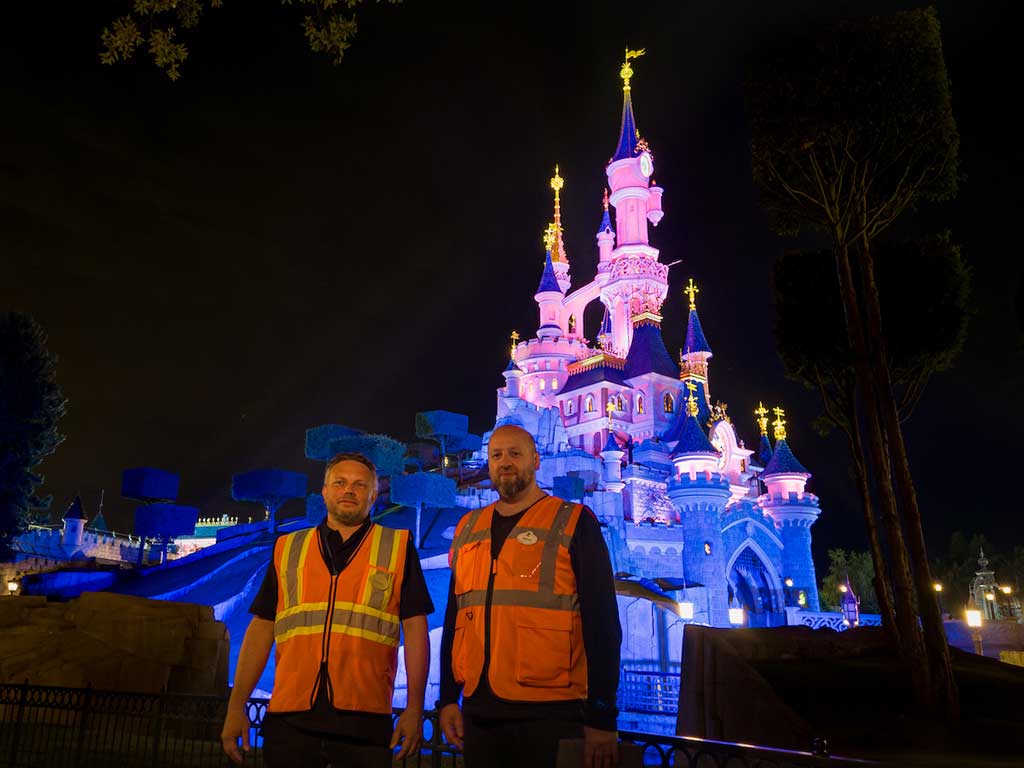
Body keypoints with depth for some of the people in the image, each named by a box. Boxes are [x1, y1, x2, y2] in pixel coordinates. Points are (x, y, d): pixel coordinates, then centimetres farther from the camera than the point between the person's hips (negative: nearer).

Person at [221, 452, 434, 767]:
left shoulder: (398, 547, 5)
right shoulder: (287, 549, 12)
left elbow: (415, 630, 2)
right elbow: (261, 629, 11)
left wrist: (415, 707, -5)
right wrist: (236, 707, 7)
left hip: (364, 721, -1)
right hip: (288, 718, 2)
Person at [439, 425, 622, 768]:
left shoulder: (573, 524, -4)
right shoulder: (467, 530, 10)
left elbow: (601, 623, -7)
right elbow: (454, 619, 15)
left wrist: (602, 716, -10)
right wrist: (448, 697, 11)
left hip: (551, 713, -4)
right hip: (479, 712, 4)